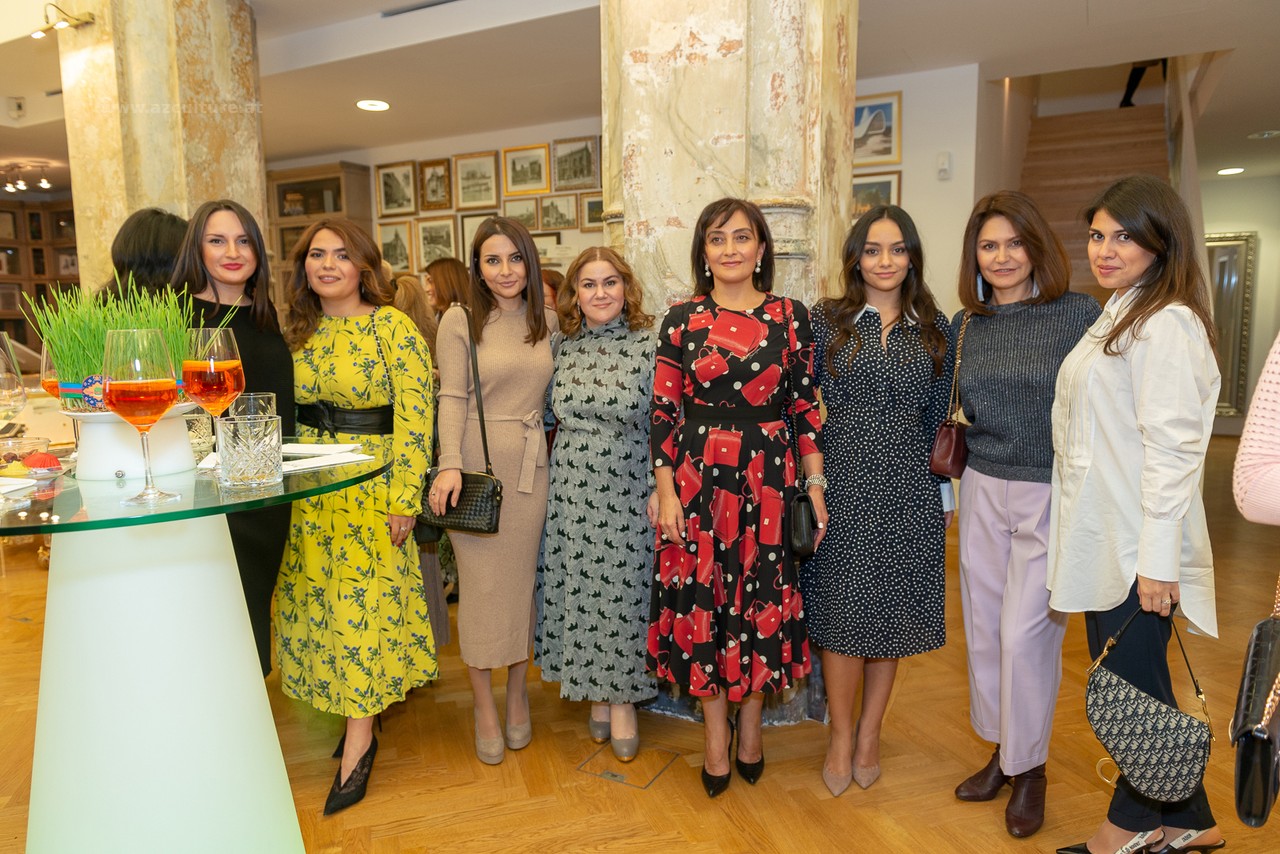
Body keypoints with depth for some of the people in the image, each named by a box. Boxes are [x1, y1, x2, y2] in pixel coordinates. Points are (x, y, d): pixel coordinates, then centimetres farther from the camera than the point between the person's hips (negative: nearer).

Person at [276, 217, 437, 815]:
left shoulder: (392, 327, -9)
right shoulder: (298, 332, 9)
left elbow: (414, 414, -13)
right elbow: (285, 413, 15)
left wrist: (404, 498, -17)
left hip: (371, 487, -6)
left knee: (362, 601, -2)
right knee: (319, 600, 10)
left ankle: (358, 743, 11)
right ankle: (360, 708, 28)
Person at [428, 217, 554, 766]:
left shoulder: (546, 321, 10)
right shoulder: (460, 321, -1)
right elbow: (452, 398, -5)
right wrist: (450, 465, -15)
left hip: (532, 464, 3)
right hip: (477, 463, -3)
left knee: (522, 580, 10)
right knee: (481, 583, 2)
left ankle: (517, 692, 28)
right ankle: (485, 706, 19)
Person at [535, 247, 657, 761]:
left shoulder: (649, 344, -5)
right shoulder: (561, 347, 5)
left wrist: (660, 488, -9)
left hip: (629, 491, -3)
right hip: (572, 491, 3)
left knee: (625, 590, 5)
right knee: (578, 588, 10)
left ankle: (623, 700, 25)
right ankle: (595, 693, 31)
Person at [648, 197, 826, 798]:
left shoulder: (791, 317, 2)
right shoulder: (682, 320, 1)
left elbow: (807, 409, 3)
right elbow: (663, 412, 0)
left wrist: (816, 488, -1)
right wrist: (666, 493, -5)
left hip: (769, 479, 1)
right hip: (698, 480, 0)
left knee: (761, 598, 9)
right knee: (703, 600, 7)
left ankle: (750, 724, 32)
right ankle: (716, 735, 26)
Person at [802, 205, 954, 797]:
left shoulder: (934, 328, 8)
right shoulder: (826, 320, 1)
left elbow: (939, 416, 12)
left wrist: (945, 488, 11)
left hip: (907, 487, 2)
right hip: (842, 482, -2)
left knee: (892, 613, 9)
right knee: (843, 612, 2)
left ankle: (869, 733, 28)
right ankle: (841, 737, 22)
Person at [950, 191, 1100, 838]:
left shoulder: (1079, 314, -9)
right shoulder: (967, 325, 5)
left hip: (1052, 496, -5)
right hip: (983, 492, 5)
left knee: (1024, 634, -1)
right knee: (983, 628, 12)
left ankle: (1029, 768, 23)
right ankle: (1001, 751, 33)